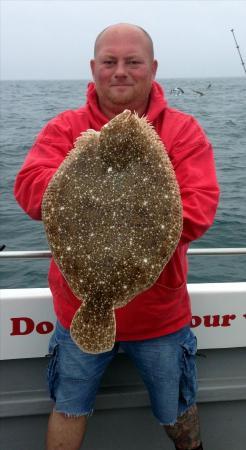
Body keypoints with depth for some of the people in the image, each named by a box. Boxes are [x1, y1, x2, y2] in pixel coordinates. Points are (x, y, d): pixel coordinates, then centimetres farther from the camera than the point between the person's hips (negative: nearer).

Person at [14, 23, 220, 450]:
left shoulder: (183, 131, -8)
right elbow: (30, 190, -18)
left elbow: (198, 211, -19)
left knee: (177, 414, 22)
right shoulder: (65, 127, -4)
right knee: (68, 410, 20)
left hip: (160, 313, 0)